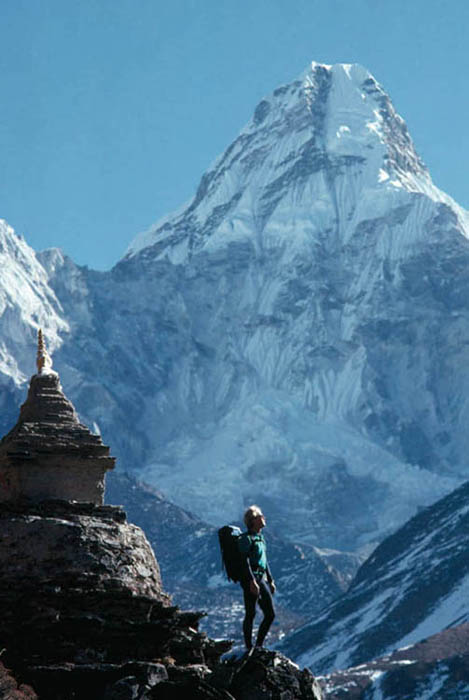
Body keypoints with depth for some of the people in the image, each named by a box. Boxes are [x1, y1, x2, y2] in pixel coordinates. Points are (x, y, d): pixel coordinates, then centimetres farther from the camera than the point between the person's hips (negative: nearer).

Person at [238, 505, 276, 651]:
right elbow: (245, 561, -16)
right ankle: (249, 648, 0)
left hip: (261, 579, 9)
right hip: (250, 579, -9)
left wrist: (270, 581, 23)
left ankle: (259, 645, 13)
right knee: (250, 614, -5)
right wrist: (252, 581, -24)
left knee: (270, 614, 5)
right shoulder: (246, 538, -9)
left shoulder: (260, 538, 18)